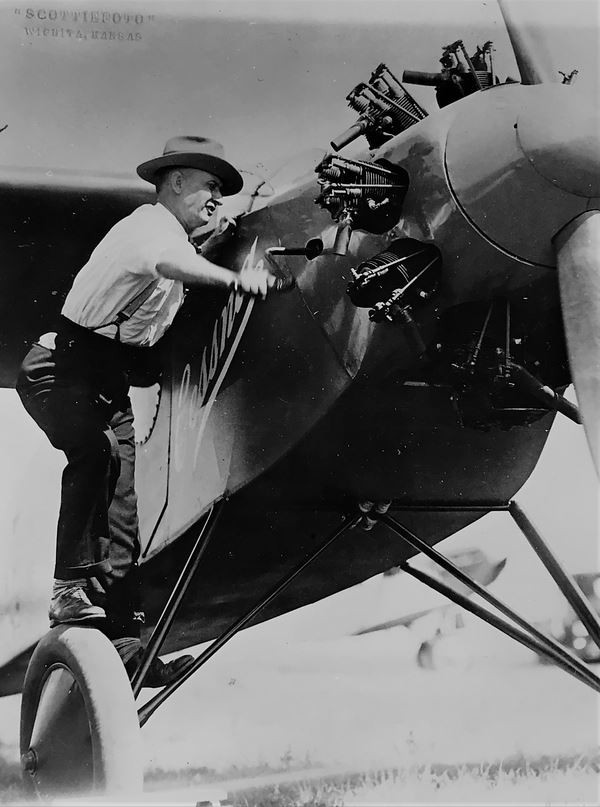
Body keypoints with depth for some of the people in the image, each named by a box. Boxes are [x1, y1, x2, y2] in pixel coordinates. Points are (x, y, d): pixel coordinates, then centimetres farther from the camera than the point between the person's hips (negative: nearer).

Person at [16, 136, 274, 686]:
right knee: (99, 452, -37)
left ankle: (125, 642, 6)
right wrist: (232, 276, -55)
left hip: (108, 382, 9)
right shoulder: (151, 223, -13)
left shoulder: (166, 232, 17)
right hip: (62, 369, -9)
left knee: (121, 516, 3)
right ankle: (72, 590, -34)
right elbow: (166, 262, -38)